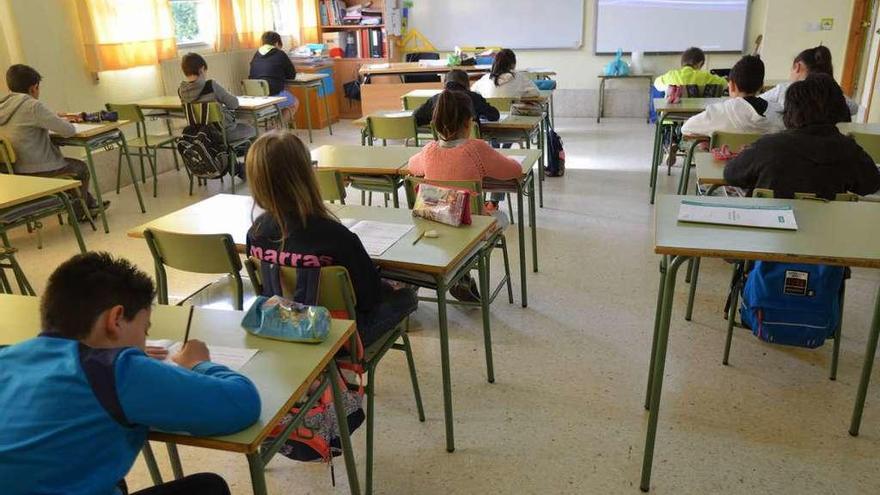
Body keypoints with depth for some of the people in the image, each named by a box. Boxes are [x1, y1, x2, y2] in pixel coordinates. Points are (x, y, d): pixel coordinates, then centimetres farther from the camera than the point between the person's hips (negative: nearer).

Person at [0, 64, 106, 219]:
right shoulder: (33, 106, -20)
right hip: (39, 170, -8)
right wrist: (66, 124, 3)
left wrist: (55, 119, 8)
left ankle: (89, 204, 38)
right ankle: (78, 214, 31)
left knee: (69, 163, 31)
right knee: (82, 168, 20)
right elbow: (69, 131, -20)